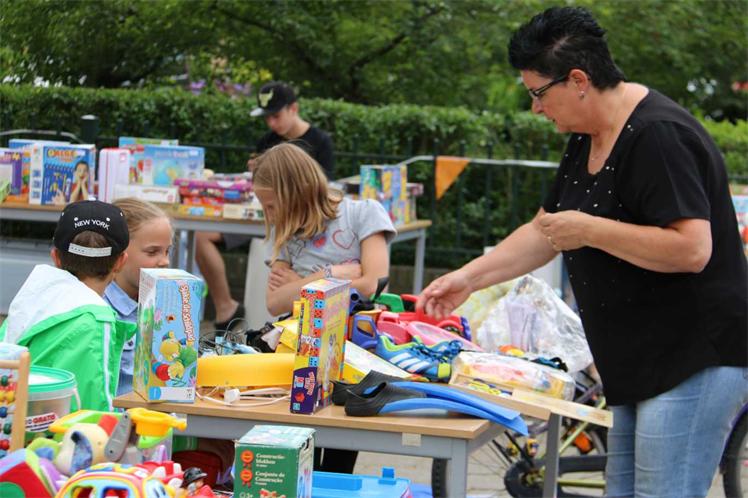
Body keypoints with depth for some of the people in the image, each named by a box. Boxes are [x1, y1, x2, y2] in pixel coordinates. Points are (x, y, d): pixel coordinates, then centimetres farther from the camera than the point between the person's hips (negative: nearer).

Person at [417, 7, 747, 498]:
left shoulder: (658, 137, -20)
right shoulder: (586, 140, 12)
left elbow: (692, 249, -28)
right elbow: (544, 232, 22)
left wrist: (588, 230, -20)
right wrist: (468, 278, 15)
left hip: (695, 362, -10)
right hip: (640, 365, 10)